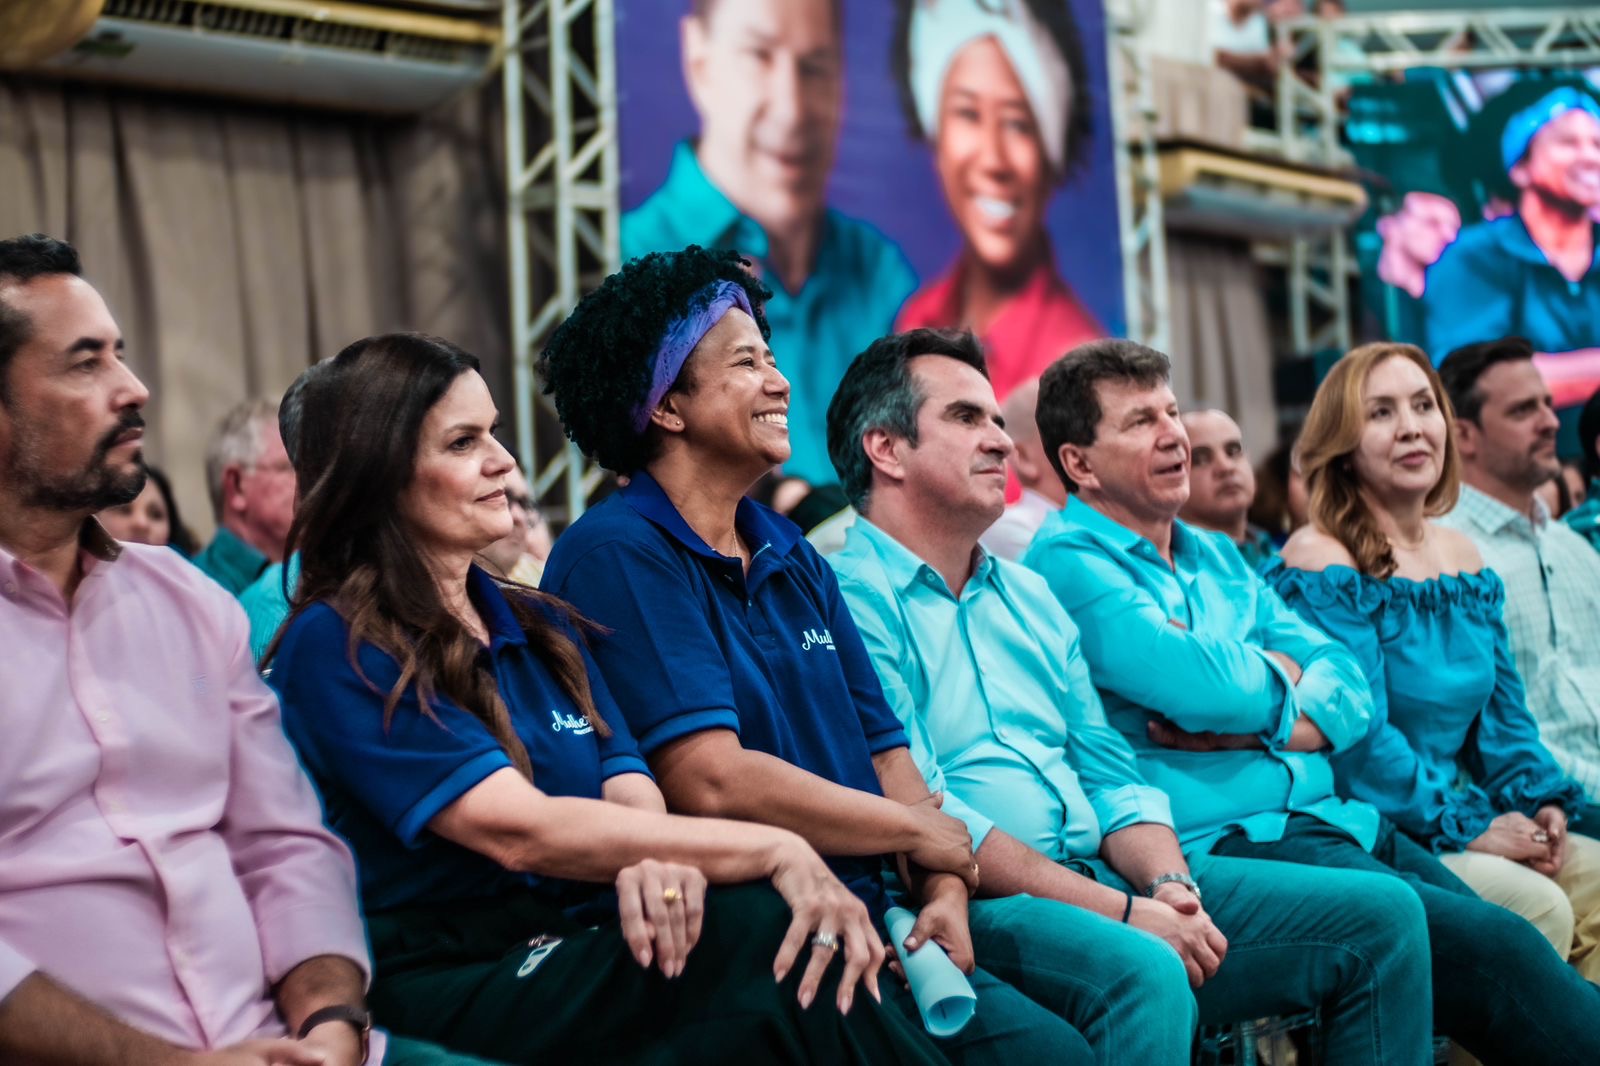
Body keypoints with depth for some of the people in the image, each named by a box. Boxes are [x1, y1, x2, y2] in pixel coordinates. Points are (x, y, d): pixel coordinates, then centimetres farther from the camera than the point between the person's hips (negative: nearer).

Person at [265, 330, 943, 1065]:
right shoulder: (336, 648, -7)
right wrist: (774, 850, -20)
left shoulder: (541, 626, 18)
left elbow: (630, 790, 4)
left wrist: (658, 861, -22)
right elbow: (520, 831, -17)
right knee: (766, 942, -30)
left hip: (571, 955, 6)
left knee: (778, 924, -27)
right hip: (451, 985, -6)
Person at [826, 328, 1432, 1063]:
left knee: (1381, 914, 0)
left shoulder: (1028, 596, 22)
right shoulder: (852, 600, -5)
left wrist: (1168, 885, -3)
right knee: (1140, 973, -39)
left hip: (1106, 879, 9)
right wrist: (1123, 912, -17)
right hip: (977, 908, -8)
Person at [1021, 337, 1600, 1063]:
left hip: (1331, 819, 8)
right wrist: (1279, 674, 4)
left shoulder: (1217, 559, 21)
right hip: (1219, 846, -8)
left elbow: (1350, 690, 13)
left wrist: (1254, 723, -8)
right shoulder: (1069, 562, -4)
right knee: (1492, 947, -22)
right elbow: (1205, 687, -19)